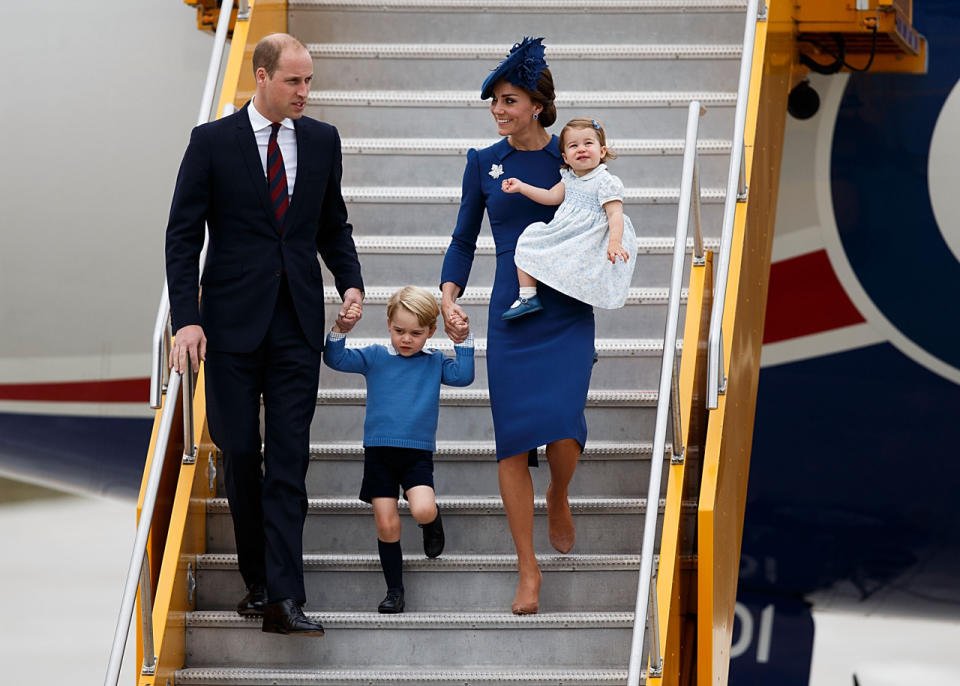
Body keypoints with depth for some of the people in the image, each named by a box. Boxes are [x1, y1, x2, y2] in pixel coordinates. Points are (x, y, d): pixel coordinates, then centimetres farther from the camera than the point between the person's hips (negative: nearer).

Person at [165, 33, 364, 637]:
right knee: (240, 454, 5)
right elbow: (183, 235, -3)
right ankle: (257, 581, 20)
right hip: (233, 322, -2)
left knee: (289, 462, -4)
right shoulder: (212, 142, -3)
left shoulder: (322, 140, 7)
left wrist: (352, 282, 1)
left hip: (297, 323, 2)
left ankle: (284, 599, -8)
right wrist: (186, 319, -12)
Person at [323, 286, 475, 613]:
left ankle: (432, 521, 14)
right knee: (386, 524, -1)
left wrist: (463, 340, -10)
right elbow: (335, 359, -3)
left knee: (423, 510, -24)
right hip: (379, 452, 1)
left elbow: (462, 376, -6)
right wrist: (341, 329, -18)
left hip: (418, 452, -1)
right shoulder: (374, 357, 4)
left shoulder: (434, 363, 6)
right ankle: (394, 590, 13)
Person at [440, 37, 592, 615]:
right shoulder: (484, 164, 5)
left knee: (563, 429, -17)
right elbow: (464, 240, 11)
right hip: (511, 317, 2)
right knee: (513, 440, -4)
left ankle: (558, 497, 20)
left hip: (568, 313, -2)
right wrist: (449, 297, -4)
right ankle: (528, 569, 6)